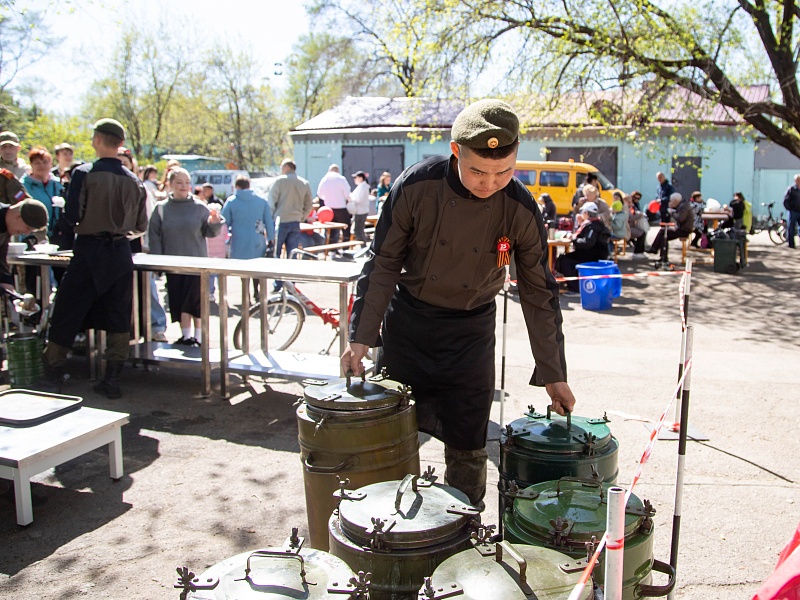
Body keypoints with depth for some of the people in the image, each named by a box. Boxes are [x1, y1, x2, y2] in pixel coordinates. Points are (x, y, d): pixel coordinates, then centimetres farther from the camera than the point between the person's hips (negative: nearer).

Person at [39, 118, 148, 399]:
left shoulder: (84, 174, -9)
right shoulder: (134, 181, 2)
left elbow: (72, 216, -13)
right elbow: (141, 226, 8)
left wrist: (88, 222, 9)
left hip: (89, 251, -3)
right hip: (120, 253, 3)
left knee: (66, 315, 8)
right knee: (118, 317, 8)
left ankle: (52, 376, 15)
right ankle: (112, 379, 10)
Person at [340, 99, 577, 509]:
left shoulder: (521, 210, -16)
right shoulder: (416, 186, -19)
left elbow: (539, 294, -6)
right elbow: (383, 264, -9)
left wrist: (553, 374, -3)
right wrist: (361, 337, -13)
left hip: (471, 331, 0)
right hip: (406, 324, 0)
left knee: (467, 448, 3)